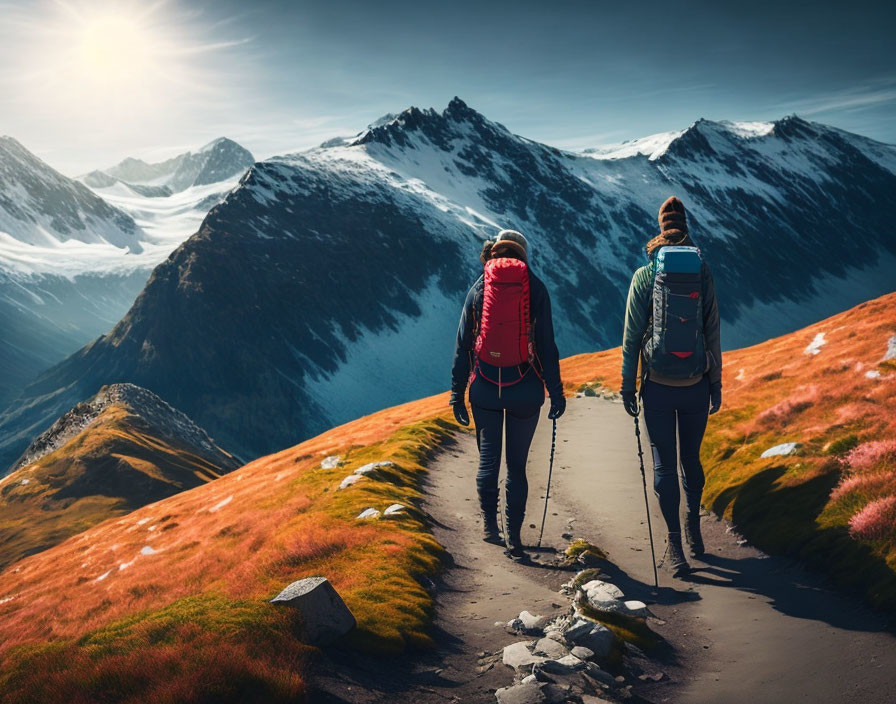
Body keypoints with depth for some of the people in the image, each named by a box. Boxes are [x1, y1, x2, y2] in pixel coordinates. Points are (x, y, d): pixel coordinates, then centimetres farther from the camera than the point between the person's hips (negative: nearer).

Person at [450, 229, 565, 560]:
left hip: (485, 387, 1)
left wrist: (457, 393, 8)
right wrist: (556, 391, 4)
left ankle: (489, 524, 15)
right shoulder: (535, 287, 0)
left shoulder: (479, 287, 3)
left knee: (488, 456, 16)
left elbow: (463, 345, 3)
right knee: (517, 464, 7)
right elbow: (547, 344, -2)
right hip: (525, 390, -1)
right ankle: (513, 538, 9)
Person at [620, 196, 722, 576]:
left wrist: (628, 385, 3)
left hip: (658, 387, -2)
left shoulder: (644, 275, -4)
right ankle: (693, 527, 33)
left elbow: (631, 336, -4)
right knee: (691, 459, 19)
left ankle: (674, 544, 5)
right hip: (696, 387, 2)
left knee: (665, 464, 5)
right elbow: (713, 333, 2)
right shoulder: (703, 273, 0)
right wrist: (716, 384, 10)